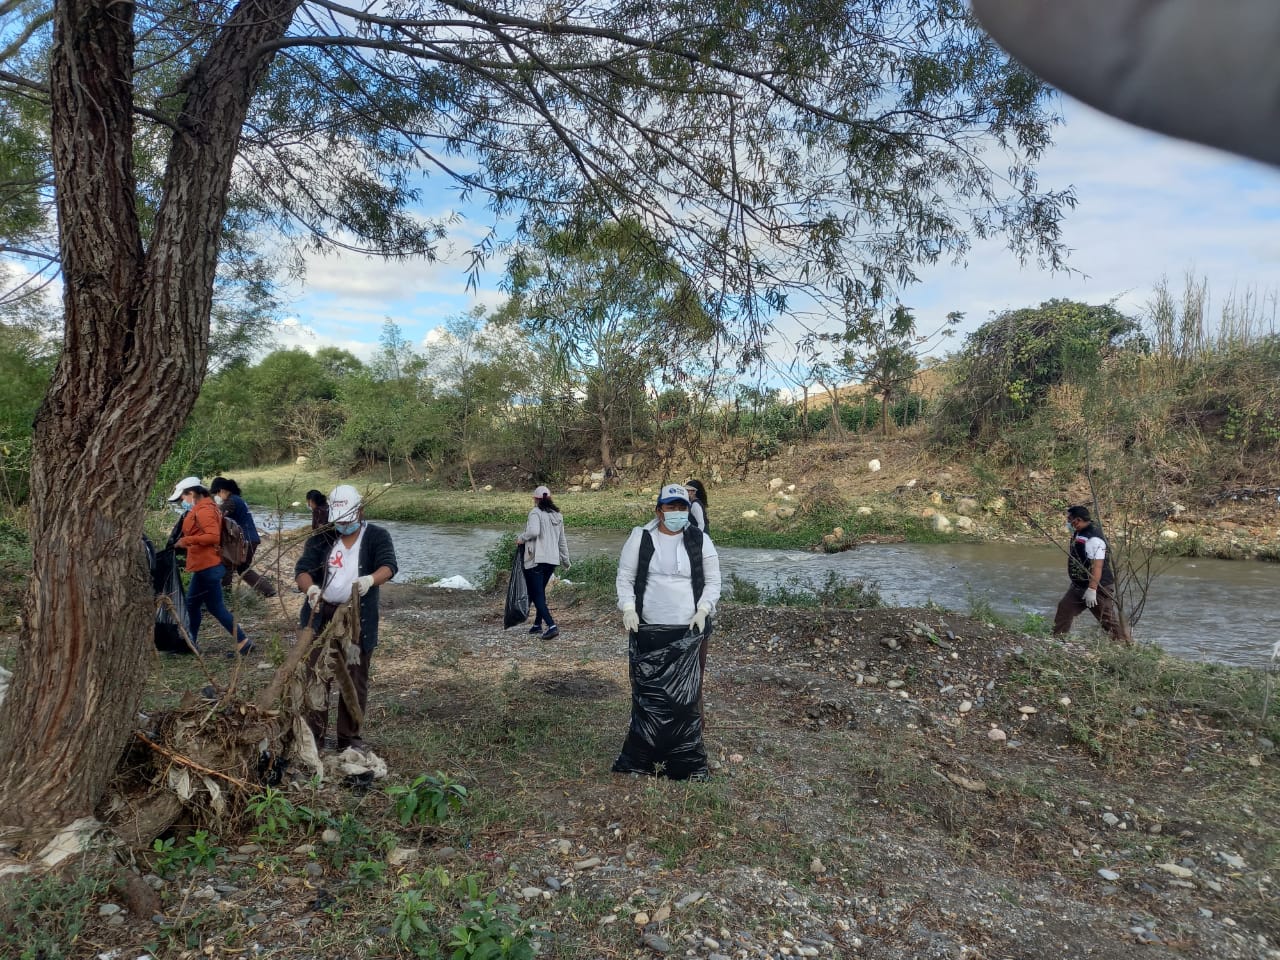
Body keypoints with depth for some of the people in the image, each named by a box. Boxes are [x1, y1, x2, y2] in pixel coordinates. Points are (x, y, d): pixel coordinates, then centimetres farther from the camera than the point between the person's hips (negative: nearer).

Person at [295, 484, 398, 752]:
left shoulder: (376, 536, -3)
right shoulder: (321, 538, 3)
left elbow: (389, 566, -19)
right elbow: (303, 569, -8)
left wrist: (370, 579, -42)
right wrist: (310, 588, -32)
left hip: (358, 619, -1)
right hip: (321, 616, 2)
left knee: (355, 680, 8)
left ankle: (350, 738, 21)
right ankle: (314, 735, 19)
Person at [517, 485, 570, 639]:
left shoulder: (536, 513, -8)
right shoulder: (557, 515, 12)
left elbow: (533, 531, -27)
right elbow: (562, 540, 19)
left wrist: (521, 538, -8)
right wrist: (565, 560, 28)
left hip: (536, 560, -7)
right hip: (552, 559, 7)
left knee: (536, 595, -4)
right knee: (540, 591, 22)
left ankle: (552, 626, -17)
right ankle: (538, 624, 28)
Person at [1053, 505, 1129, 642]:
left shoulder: (1093, 538, -24)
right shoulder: (1079, 533, 7)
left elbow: (1097, 565, -30)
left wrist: (1092, 589, -32)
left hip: (1098, 588, -10)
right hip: (1079, 586, 10)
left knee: (1108, 620, -3)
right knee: (1064, 610, 10)